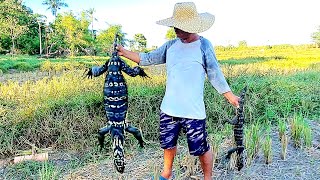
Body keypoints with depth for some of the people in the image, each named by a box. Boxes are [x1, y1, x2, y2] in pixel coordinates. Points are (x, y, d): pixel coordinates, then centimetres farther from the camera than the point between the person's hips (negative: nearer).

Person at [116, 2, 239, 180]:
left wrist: (230, 96, -4)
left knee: (201, 149, 6)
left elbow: (214, 74, -3)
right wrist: (124, 52, 10)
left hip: (193, 111, -4)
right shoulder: (171, 45, 5)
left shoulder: (204, 45, -7)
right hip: (169, 108, 5)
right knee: (168, 143, 21)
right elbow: (148, 58, 13)